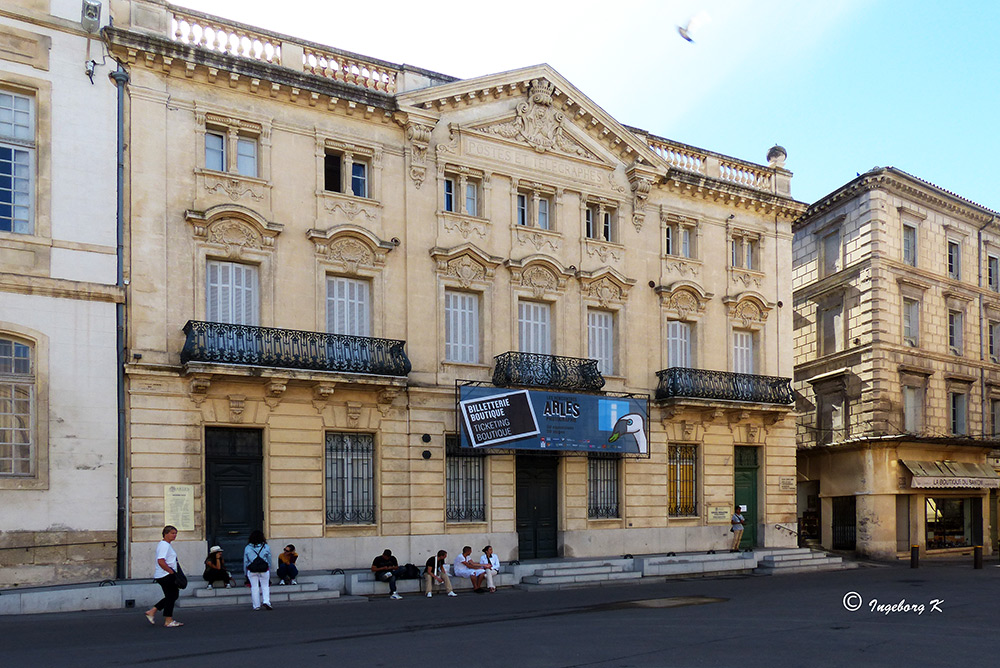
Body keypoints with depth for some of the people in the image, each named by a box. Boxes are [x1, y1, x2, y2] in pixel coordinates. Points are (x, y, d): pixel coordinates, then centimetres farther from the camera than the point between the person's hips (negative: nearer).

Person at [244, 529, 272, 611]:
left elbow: (245, 561, 4)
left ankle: (256, 605, 8)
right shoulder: (266, 547, 2)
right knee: (265, 586, 7)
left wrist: (246, 573, 12)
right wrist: (269, 571, 18)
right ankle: (266, 601, -11)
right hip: (264, 570, 0)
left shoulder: (247, 548, 0)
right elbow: (269, 560, 8)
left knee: (254, 587, 6)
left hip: (251, 571, 0)